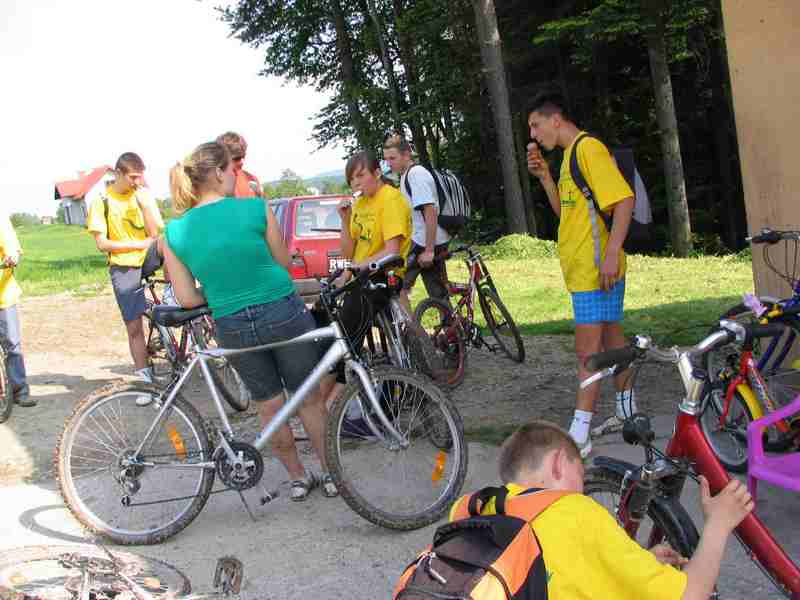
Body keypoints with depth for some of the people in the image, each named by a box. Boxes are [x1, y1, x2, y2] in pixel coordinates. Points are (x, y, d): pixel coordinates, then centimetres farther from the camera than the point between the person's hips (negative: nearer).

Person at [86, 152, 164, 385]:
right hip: (123, 266, -2)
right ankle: (145, 379, 8)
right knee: (134, 326, -3)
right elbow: (102, 244, -10)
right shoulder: (101, 200, -7)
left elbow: (156, 233, -9)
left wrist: (144, 203, -18)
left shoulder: (143, 194, 0)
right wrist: (140, 244, -12)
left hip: (147, 258, 2)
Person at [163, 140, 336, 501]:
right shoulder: (255, 208, -9)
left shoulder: (174, 233, -2)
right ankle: (331, 474, 26)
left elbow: (188, 299, -1)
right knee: (309, 399, 16)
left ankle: (298, 478, 31)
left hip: (233, 327, 3)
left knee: (269, 406, 19)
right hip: (284, 315, -2)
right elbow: (283, 262, 2)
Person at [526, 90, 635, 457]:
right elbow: (564, 209, 20)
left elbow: (624, 199, -21)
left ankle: (579, 436, -5)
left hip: (595, 270, -10)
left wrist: (611, 254, -26)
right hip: (583, 268, 10)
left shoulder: (588, 148, -14)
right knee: (610, 340, 18)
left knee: (587, 350, -8)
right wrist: (544, 176, 7)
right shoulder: (570, 155, 16)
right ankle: (627, 412, 30)